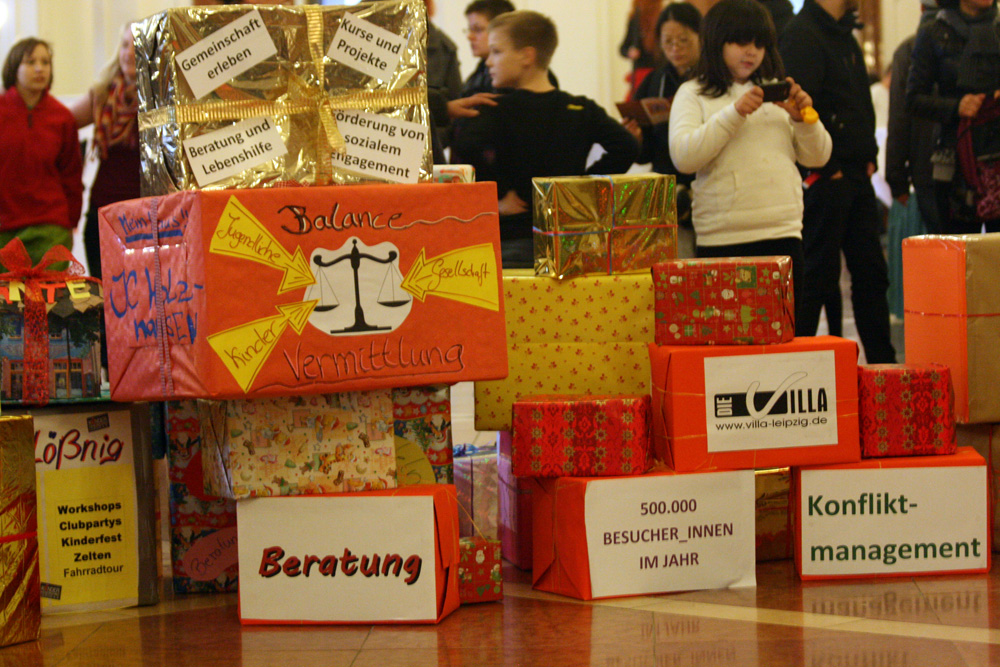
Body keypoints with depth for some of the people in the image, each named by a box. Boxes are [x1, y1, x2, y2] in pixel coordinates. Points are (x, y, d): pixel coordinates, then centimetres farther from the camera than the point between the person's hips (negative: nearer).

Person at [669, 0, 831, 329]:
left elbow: (818, 157, 14)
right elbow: (683, 156, -9)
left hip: (783, 231, 3)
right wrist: (734, 114, -15)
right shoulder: (693, 94, 7)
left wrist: (803, 118, -5)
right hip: (721, 238, -3)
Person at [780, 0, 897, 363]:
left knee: (871, 272, 11)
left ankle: (882, 361, 18)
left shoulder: (844, 34, 16)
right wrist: (822, 170, -19)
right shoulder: (802, 35, -14)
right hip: (825, 180, -9)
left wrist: (869, 156, 14)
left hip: (856, 179, 9)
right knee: (819, 276, -4)